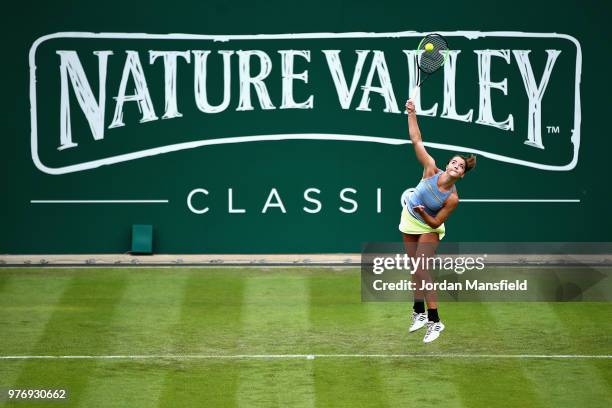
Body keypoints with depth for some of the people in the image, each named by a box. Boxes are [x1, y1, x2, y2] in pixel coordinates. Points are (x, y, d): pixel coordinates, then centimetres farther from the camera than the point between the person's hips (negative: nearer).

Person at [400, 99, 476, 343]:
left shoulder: (452, 199, -27)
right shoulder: (431, 170, -21)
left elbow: (435, 223, -20)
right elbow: (417, 141, -19)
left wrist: (423, 213, -39)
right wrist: (411, 113, -26)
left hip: (429, 228, -4)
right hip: (410, 222, 4)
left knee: (421, 271, -14)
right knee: (415, 270, 11)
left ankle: (434, 321, -10)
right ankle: (419, 313, 24)